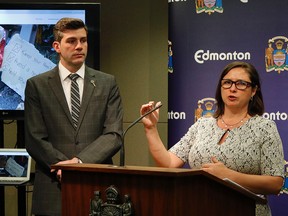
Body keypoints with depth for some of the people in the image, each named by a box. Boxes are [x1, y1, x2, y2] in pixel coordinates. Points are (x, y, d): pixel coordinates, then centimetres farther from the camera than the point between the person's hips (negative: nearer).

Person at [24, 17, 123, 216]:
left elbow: (114, 135, -1)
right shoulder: (37, 85, 5)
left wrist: (80, 161, -15)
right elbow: (35, 139, -1)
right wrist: (65, 167, -14)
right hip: (53, 191, -1)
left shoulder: (107, 83, 8)